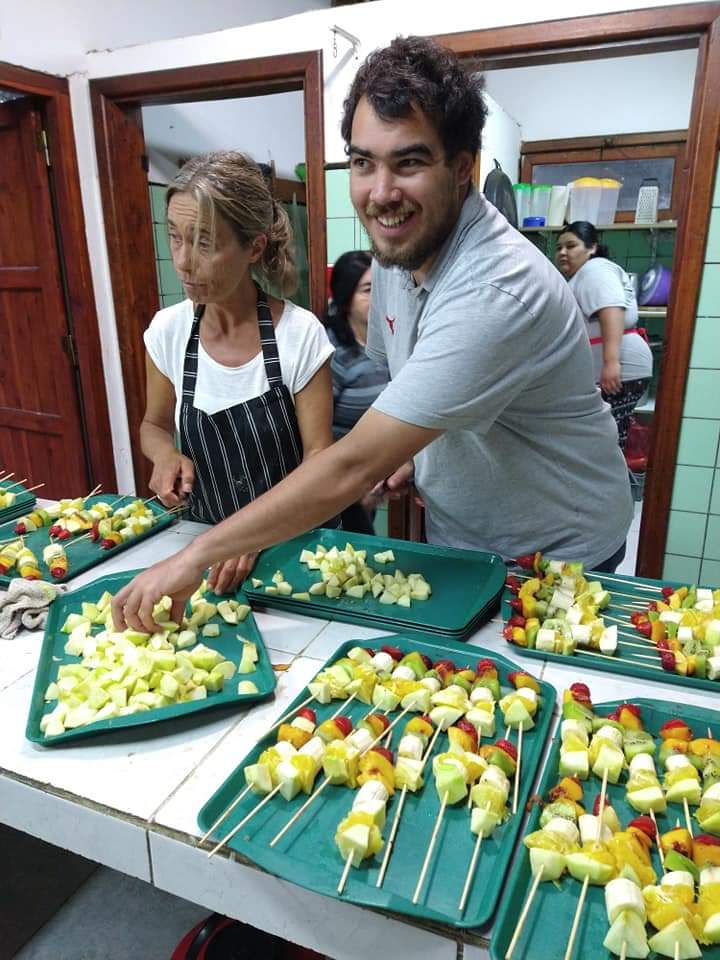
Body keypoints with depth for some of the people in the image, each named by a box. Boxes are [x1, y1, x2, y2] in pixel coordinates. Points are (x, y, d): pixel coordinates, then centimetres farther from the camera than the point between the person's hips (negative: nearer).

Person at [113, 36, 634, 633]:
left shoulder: (497, 292, -35)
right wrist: (408, 443, -9)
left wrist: (196, 558, -30)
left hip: (557, 556, -6)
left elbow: (353, 468, -37)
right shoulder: (396, 247, -6)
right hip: (454, 535, 7)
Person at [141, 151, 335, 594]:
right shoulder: (168, 331, -5)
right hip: (207, 536, 3)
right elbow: (154, 426, 11)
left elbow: (319, 457, -11)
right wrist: (166, 453, -12)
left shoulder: (301, 334, -16)